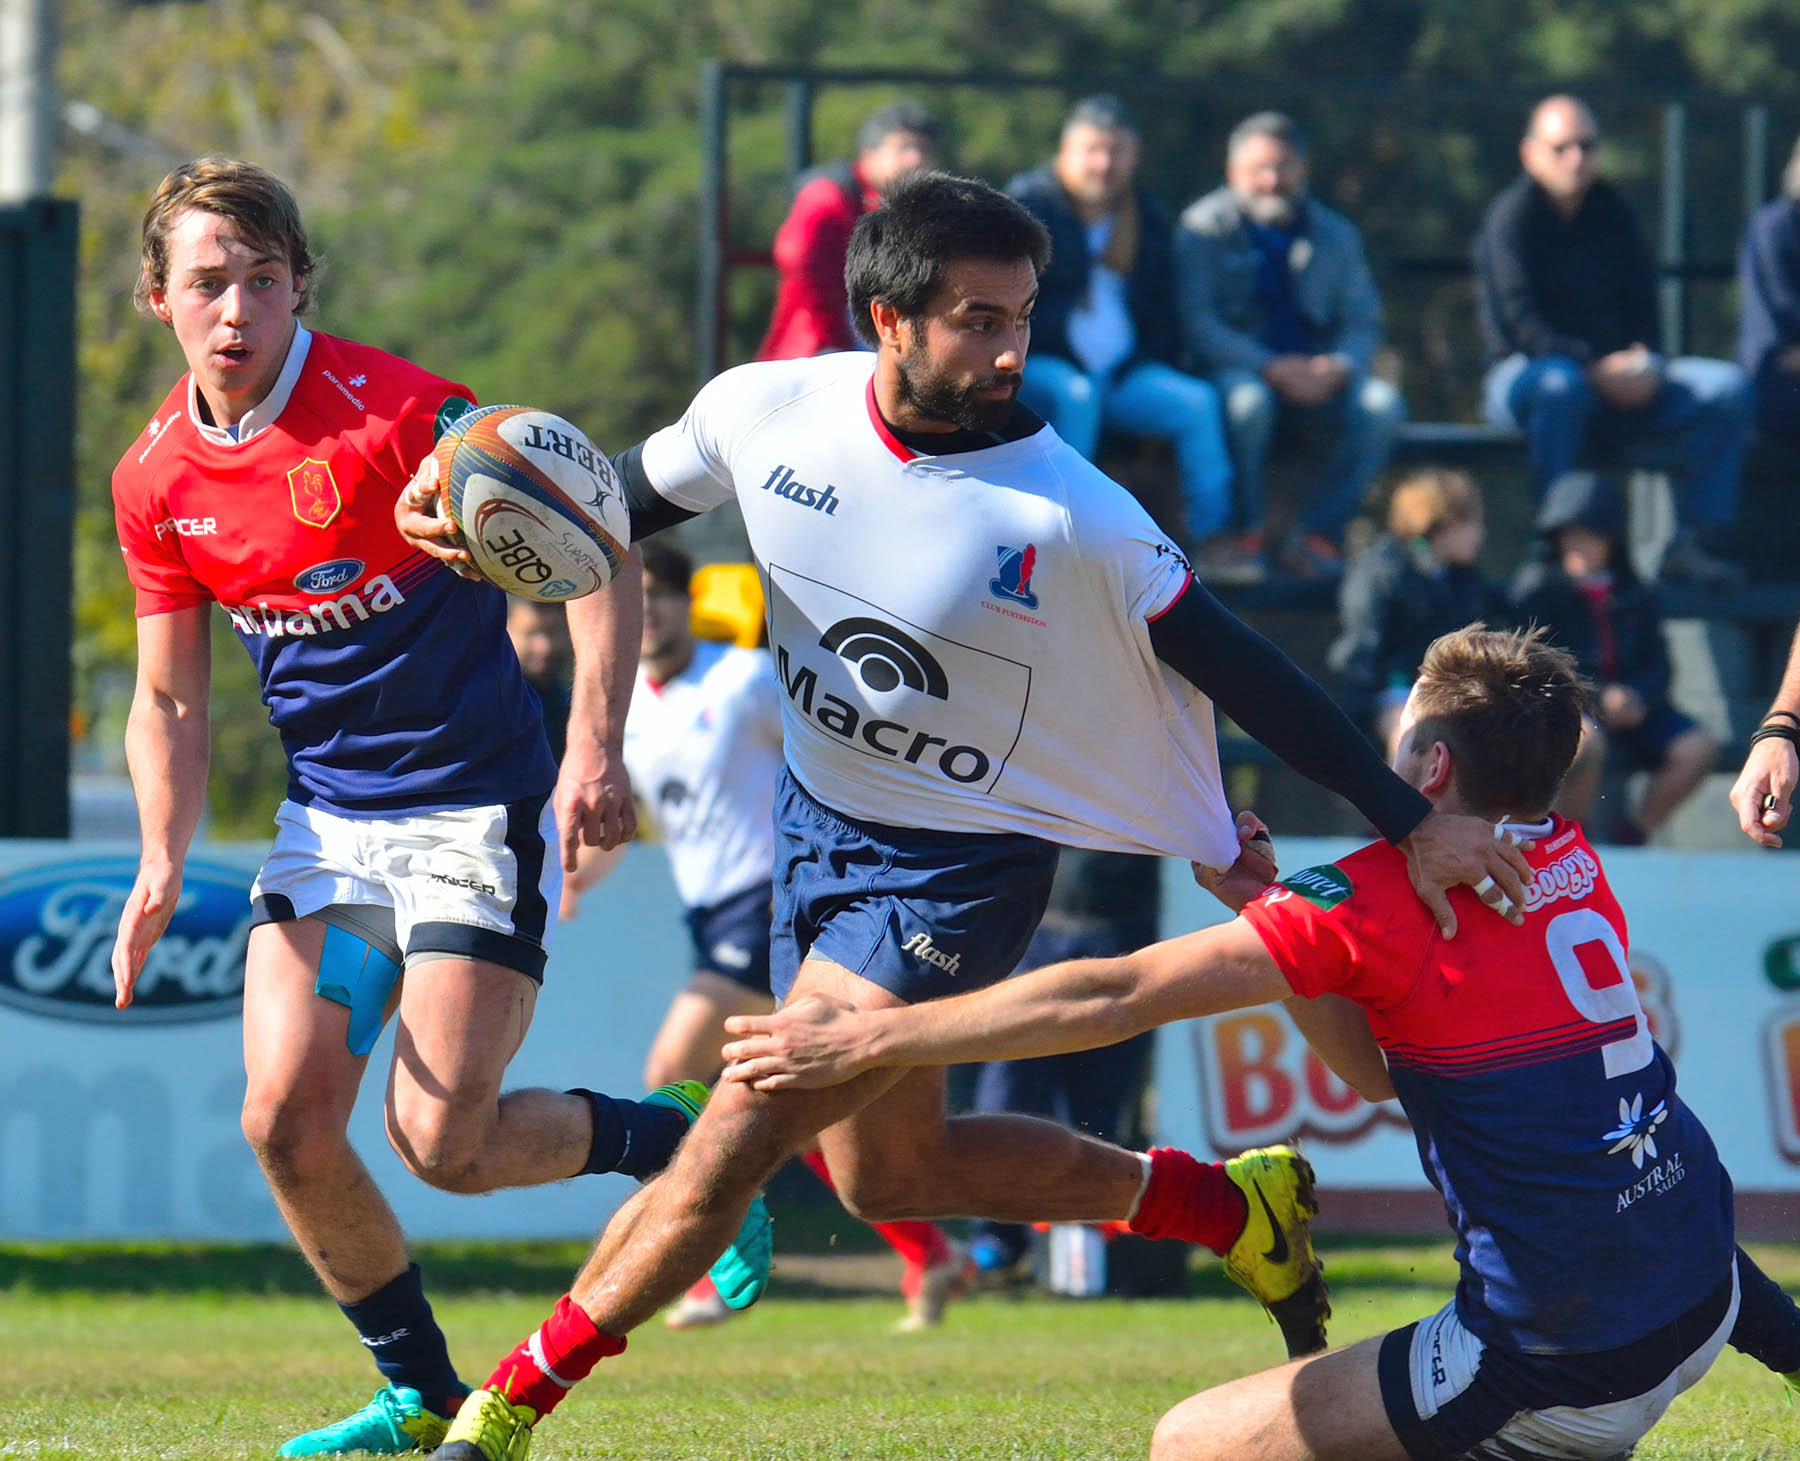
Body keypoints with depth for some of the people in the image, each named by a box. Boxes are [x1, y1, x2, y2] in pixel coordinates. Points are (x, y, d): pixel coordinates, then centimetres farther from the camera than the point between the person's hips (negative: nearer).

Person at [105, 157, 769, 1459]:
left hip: (480, 809, -5)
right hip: (328, 824, 5)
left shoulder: (393, 411, -17)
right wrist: (163, 863, -5)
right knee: (287, 1120, -9)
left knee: (442, 1142, -13)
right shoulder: (154, 480, 1)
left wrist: (597, 746, -21)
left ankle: (681, 1139, 16)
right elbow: (172, 700, 11)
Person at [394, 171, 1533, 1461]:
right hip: (817, 818, 6)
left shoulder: (1068, 518, -25)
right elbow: (619, 509, 5)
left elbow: (1239, 671, -18)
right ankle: (1225, 1203, 32)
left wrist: (1412, 821, -22)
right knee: (887, 1172, 18)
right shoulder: (766, 412, -13)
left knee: (736, 1142, -11)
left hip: (959, 868, -6)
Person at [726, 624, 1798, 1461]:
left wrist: (869, 1039, -7)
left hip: (1566, 1373, -7)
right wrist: (1271, 908, 10)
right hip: (1700, 1288, 7)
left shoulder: (1377, 899, -13)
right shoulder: (1578, 866, 8)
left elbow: (1114, 998, -13)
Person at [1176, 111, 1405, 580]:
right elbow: (1197, 325, -10)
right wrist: (1271, 369, -23)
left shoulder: (1335, 234, 13)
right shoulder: (1204, 228, 1)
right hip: (1238, 369, -4)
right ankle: (1244, 536, -23)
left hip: (1317, 378, 4)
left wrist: (1339, 366, -17)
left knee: (1382, 404, -25)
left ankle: (1317, 536, -20)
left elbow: (1363, 323, 8)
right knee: (1247, 399, -39)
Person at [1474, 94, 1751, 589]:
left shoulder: (1613, 213, 11)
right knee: (1560, 384, -42)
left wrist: (1642, 363, -11)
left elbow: (1642, 304, 11)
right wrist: (1595, 370, -26)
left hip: (1616, 376, 6)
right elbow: (1518, 322, -16)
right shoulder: (1513, 216, -7)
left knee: (1727, 386, -14)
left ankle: (1690, 541, -16)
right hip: (1521, 373, -6)